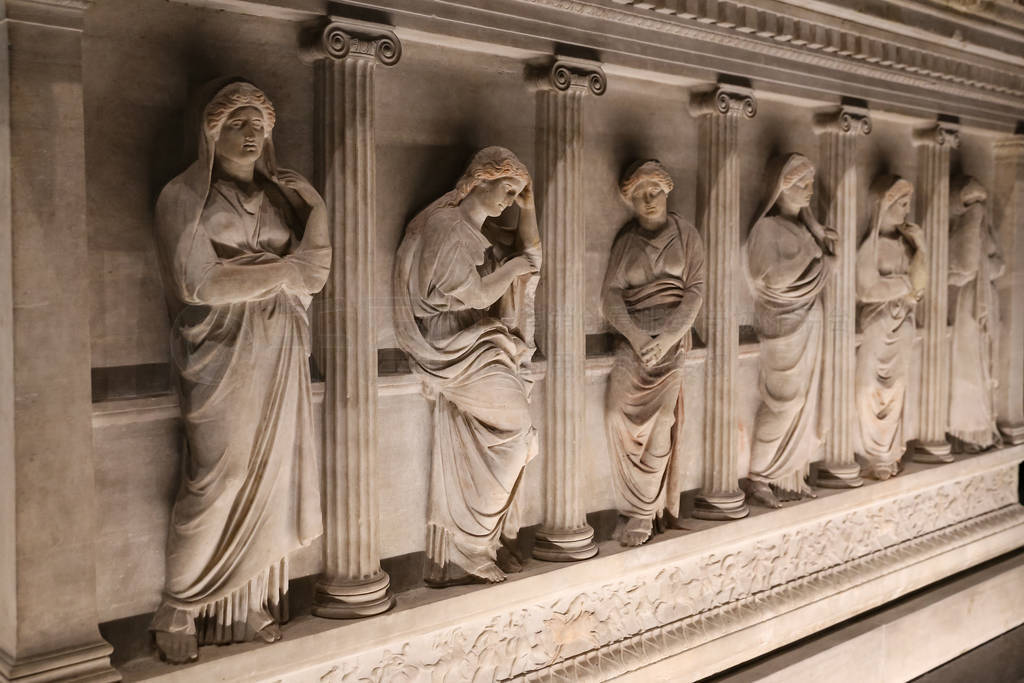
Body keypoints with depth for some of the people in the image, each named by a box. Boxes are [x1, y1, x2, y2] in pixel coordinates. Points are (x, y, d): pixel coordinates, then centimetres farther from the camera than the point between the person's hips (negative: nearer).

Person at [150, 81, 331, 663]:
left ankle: (250, 606, 16)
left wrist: (240, 270, -10)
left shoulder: (288, 194, 13)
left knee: (270, 479, 5)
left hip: (280, 356, 4)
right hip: (222, 355, -4)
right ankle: (179, 613, 8)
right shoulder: (185, 197, 0)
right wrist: (277, 271, -7)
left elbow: (316, 266, 2)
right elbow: (196, 282, -11)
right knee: (219, 482, -6)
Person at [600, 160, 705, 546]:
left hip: (671, 335, -2)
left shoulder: (685, 235, 8)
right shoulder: (626, 240, 11)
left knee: (659, 418, -11)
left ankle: (642, 511, -1)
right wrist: (634, 334, -13)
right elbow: (611, 293, 3)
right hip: (632, 335, 2)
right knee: (620, 415, -11)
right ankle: (641, 507, 3)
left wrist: (668, 336, -12)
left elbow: (695, 289, 1)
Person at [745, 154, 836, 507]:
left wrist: (822, 241, -4)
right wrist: (816, 261, -13)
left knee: (804, 401, 9)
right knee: (783, 402, -5)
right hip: (784, 324, -8)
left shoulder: (804, 224, 12)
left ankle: (791, 475, 16)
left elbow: (820, 270, 14)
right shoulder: (767, 227, -11)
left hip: (808, 321, 8)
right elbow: (769, 276, -21)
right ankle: (759, 478, 5)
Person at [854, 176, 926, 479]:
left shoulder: (906, 239, 6)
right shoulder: (870, 243, -13)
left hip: (901, 325, 6)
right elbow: (867, 289, -17)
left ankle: (890, 453, 21)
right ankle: (869, 458, 10)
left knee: (895, 389, 11)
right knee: (871, 391, 1)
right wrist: (906, 284, -10)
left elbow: (919, 283, 6)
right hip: (876, 325, -6)